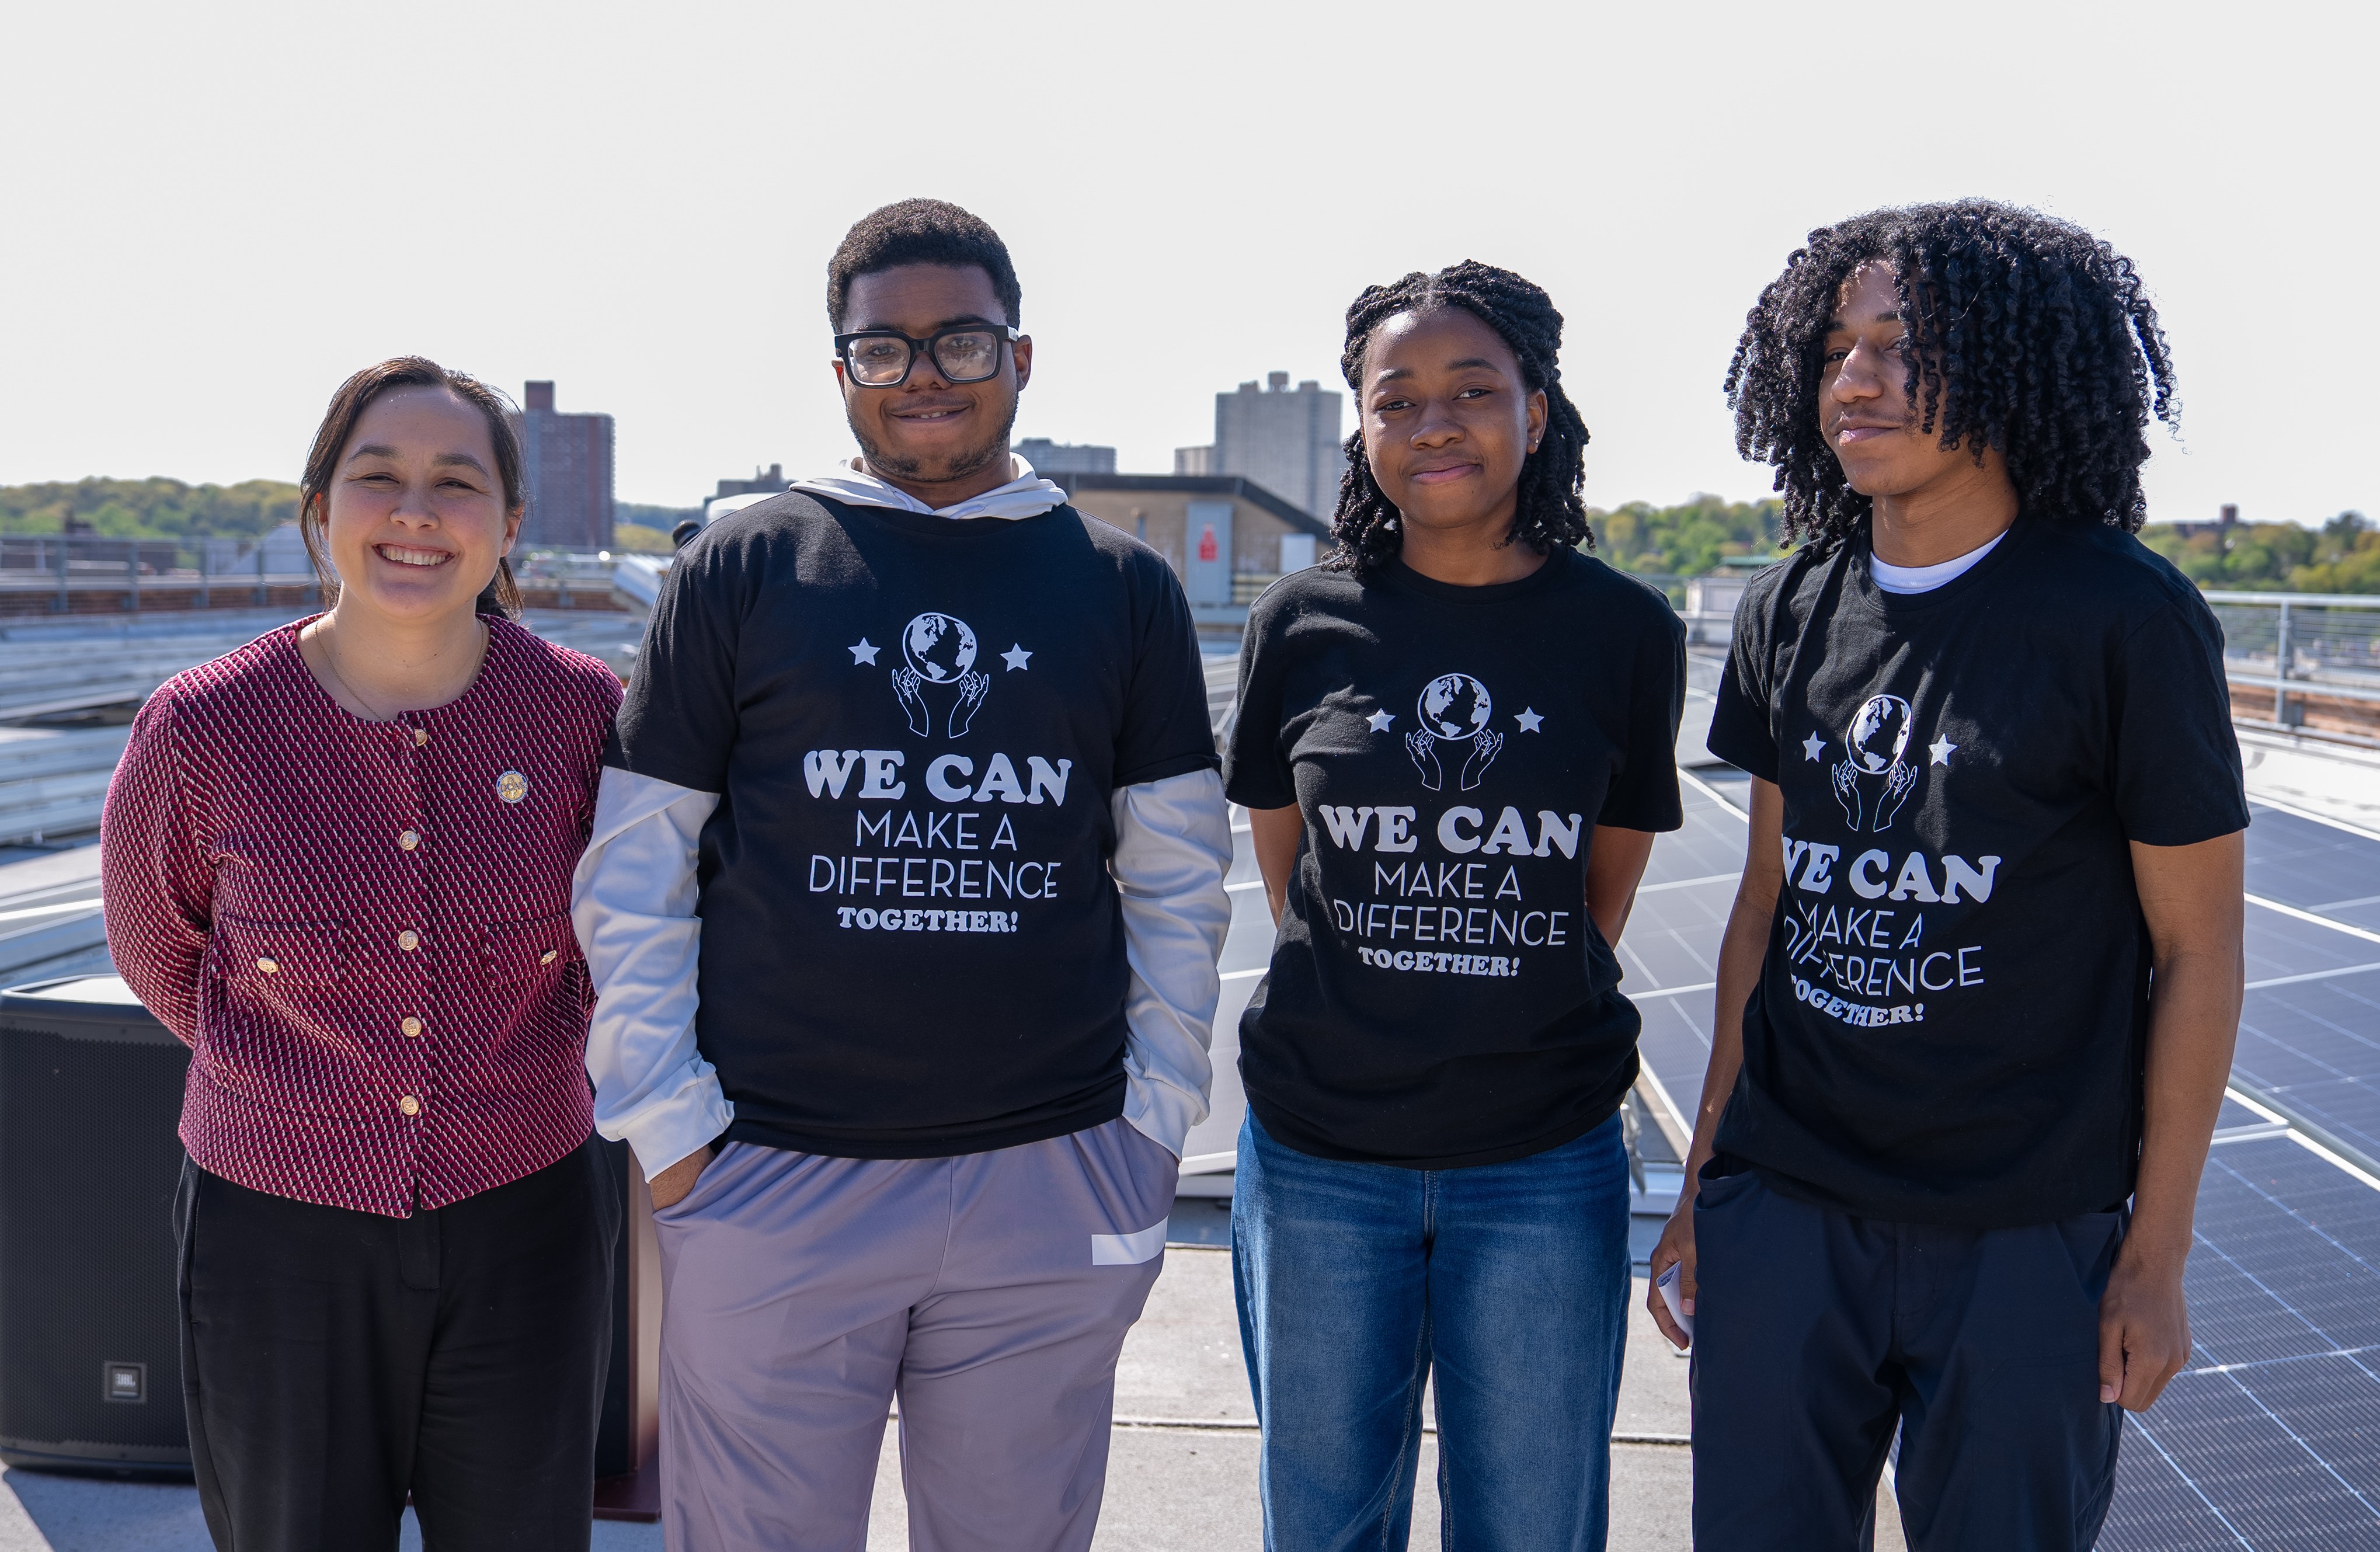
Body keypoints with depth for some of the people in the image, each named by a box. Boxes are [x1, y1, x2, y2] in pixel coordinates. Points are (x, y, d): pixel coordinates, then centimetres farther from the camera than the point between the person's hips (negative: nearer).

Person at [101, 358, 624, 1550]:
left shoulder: (581, 710, -10)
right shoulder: (203, 728, -11)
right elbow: (157, 945, 8)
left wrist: (518, 1061, 7)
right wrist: (309, 1082, 8)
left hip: (522, 1226, 1)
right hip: (280, 1231, 0)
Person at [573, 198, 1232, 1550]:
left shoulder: (1126, 589, 6)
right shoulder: (742, 569, 2)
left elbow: (1179, 882, 8)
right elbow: (636, 876, 3)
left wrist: (1157, 1118, 3)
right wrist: (669, 1128, -3)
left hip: (1053, 1186, 1)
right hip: (770, 1184, -1)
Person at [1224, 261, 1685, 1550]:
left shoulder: (1626, 631, -3)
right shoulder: (1303, 622, -2)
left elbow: (1607, 886, 7)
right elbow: (1284, 871, 8)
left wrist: (1518, 1015, 8)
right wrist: (1369, 1022, 7)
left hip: (1543, 1166, 0)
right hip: (1318, 1154, 1)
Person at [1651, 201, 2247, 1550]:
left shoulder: (2127, 616, -9)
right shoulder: (1794, 613, 4)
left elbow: (2198, 950, -5)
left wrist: (2157, 1252, -4)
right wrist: (1707, 1170, 11)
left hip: (2027, 1237, -3)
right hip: (1783, 1213, 4)